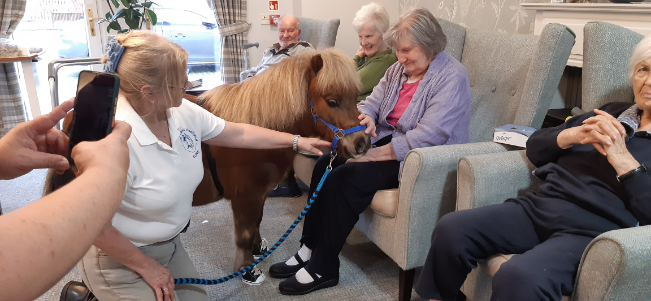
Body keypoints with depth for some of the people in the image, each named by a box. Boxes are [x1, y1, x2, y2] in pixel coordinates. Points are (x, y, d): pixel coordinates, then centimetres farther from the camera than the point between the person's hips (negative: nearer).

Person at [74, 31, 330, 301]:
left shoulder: (182, 111, -9)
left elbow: (237, 134, 4)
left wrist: (297, 141, 7)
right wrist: (148, 268, -16)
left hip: (169, 246, 8)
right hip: (121, 259, -7)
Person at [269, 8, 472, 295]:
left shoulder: (452, 77, -15)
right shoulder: (399, 69, 9)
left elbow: (428, 137, -24)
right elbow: (370, 103, 10)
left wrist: (374, 155, -24)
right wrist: (366, 117, -18)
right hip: (387, 139, 8)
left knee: (345, 177, -24)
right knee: (327, 164, -12)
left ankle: (323, 269, -12)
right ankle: (309, 250, -4)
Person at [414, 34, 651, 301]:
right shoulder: (612, 113, 21)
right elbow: (534, 147, 16)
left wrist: (621, 158, -15)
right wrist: (574, 135, -3)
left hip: (592, 230, -5)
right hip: (538, 206, 5)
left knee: (518, 278, -35)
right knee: (451, 229, -17)